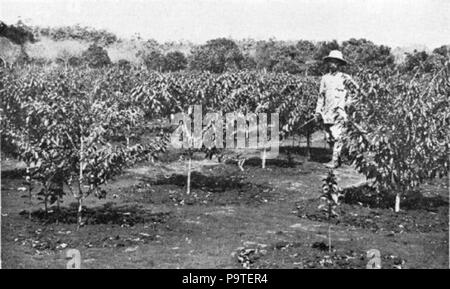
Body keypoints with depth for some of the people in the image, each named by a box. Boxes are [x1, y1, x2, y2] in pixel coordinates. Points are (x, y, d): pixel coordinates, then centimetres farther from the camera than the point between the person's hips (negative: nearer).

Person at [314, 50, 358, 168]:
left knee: (337, 136, -12)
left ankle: (335, 160, -7)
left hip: (340, 111, -4)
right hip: (327, 113, 4)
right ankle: (337, 157, 20)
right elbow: (321, 96, 18)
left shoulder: (345, 78, 3)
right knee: (329, 137, 5)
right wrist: (318, 111, 13)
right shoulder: (325, 78, 14)